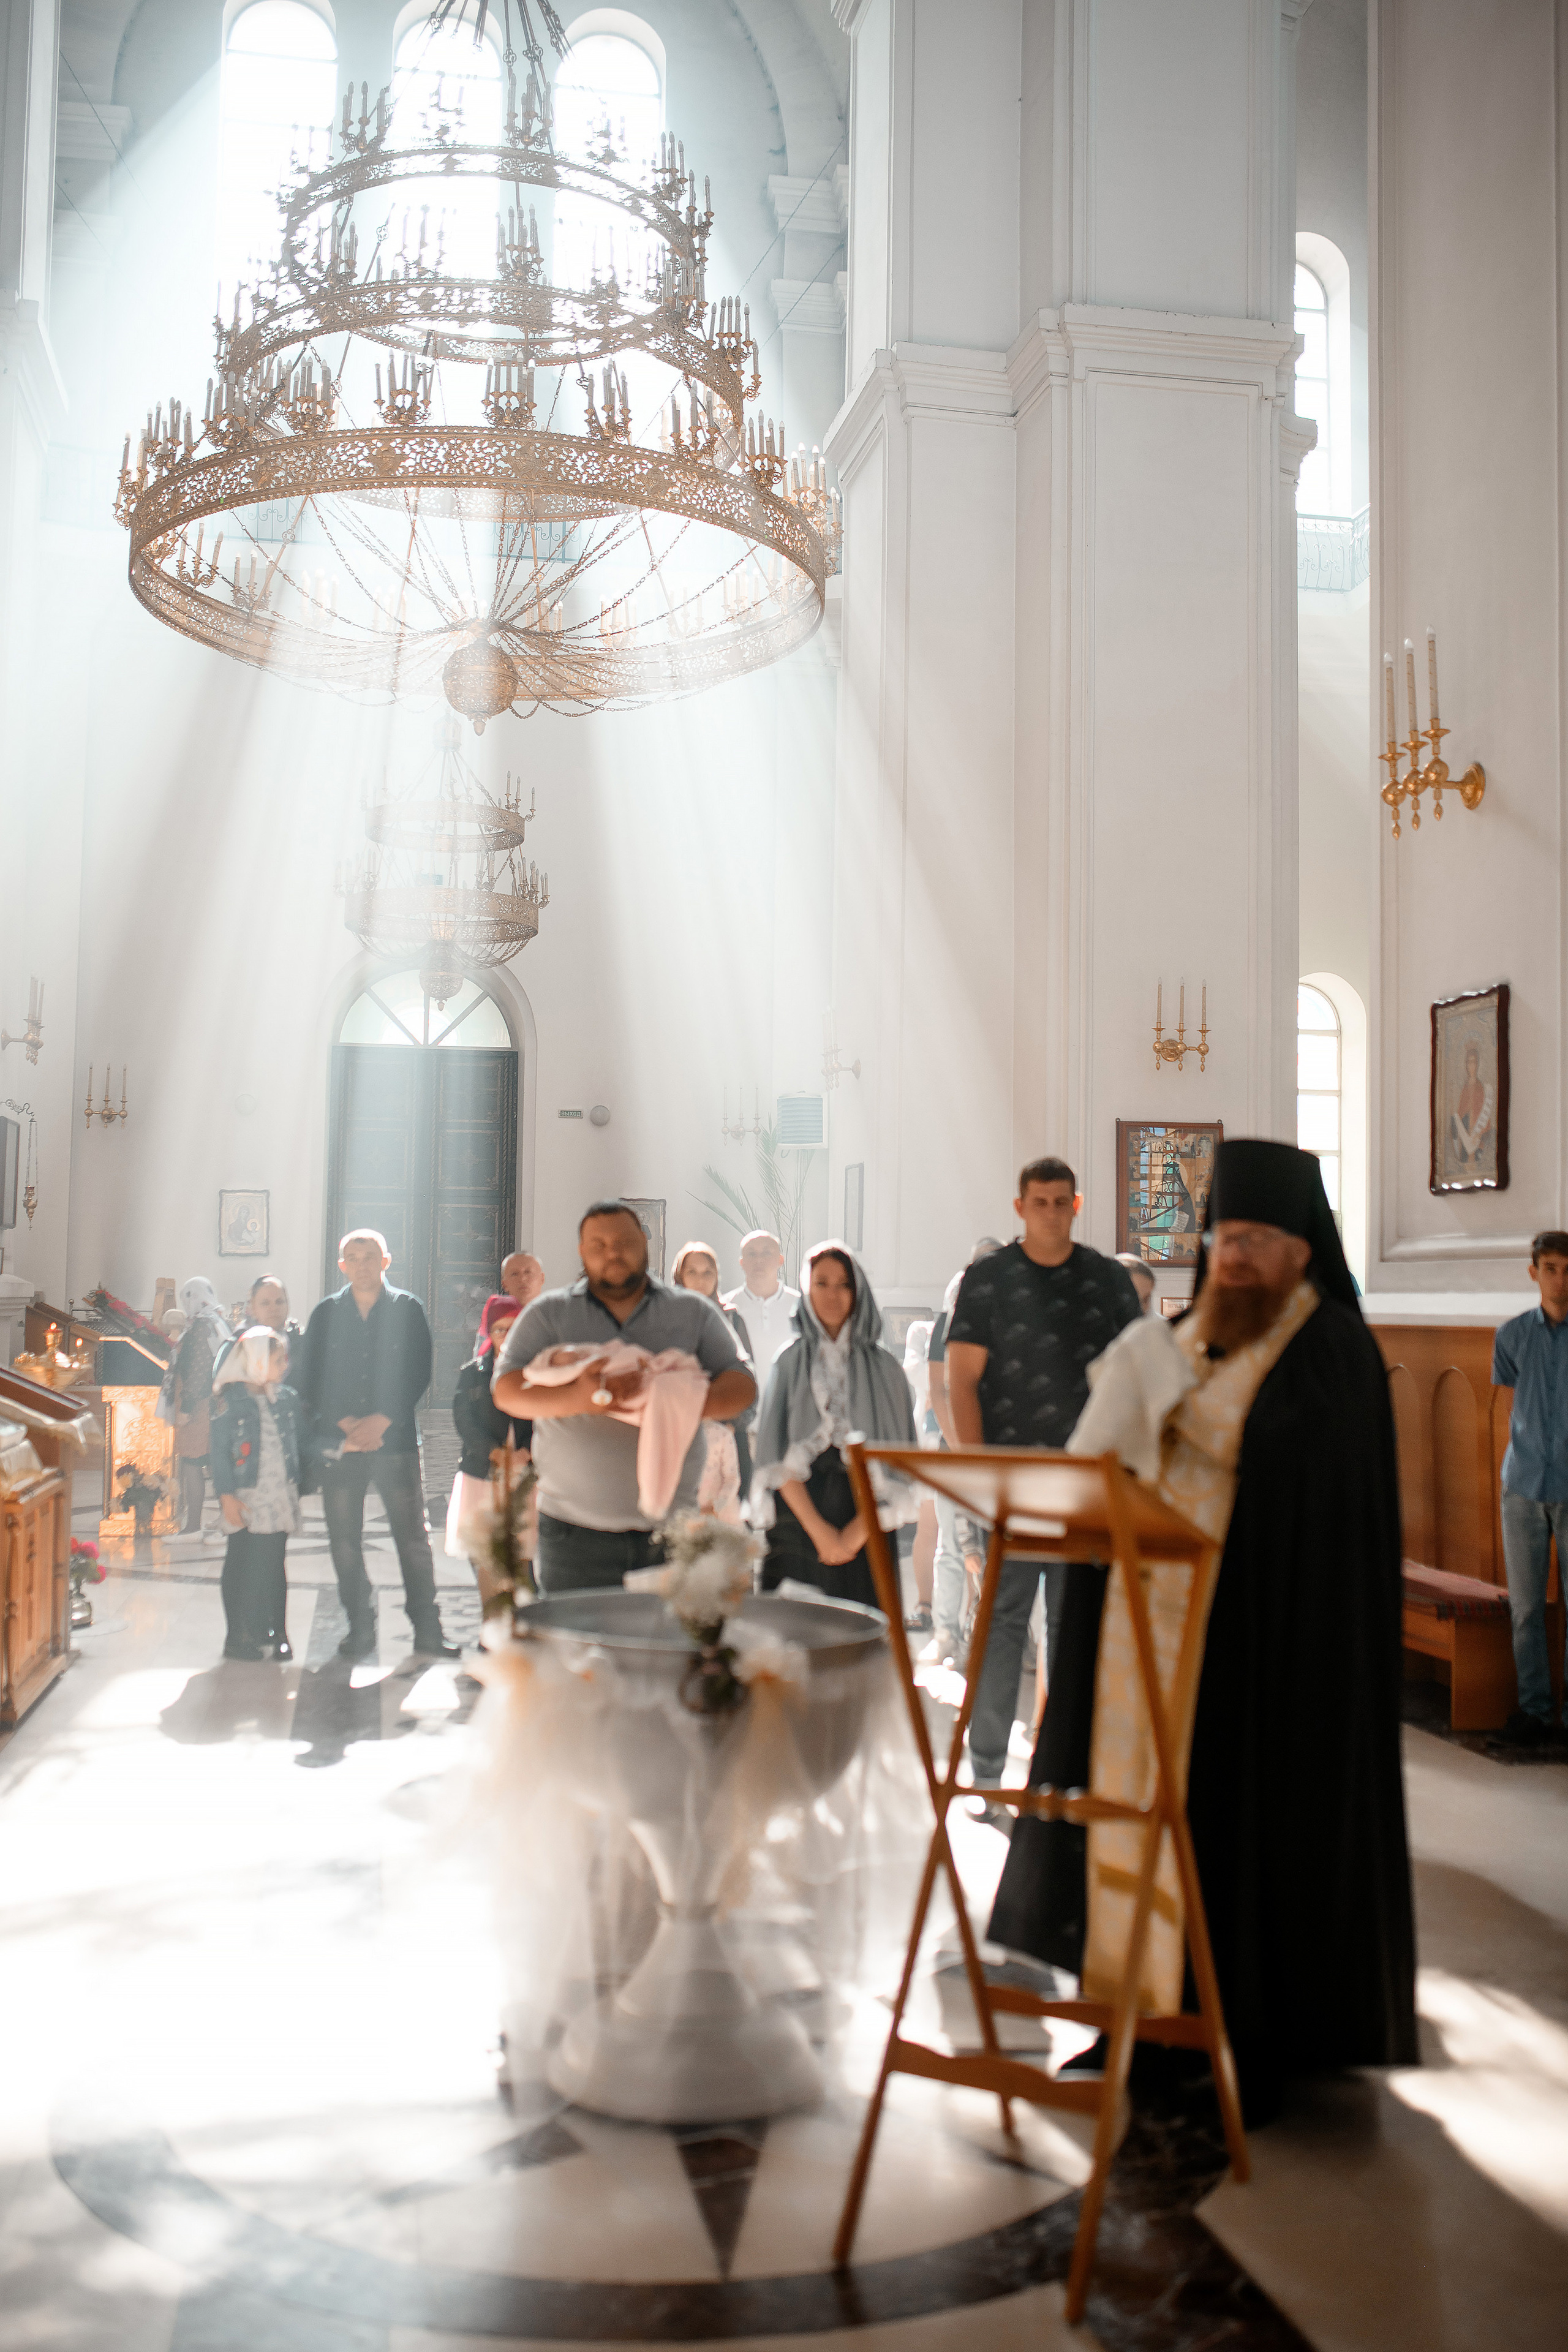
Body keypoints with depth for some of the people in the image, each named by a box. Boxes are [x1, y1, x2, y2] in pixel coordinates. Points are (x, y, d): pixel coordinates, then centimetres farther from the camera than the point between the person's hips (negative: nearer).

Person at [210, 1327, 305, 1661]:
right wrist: (227, 1495, -11)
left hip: (280, 1499, 4)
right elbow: (220, 1451, -5)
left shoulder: (288, 1400, 9)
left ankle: (274, 1637, 15)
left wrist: (297, 1488, 8)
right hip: (246, 1500, -4)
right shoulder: (231, 1401, -5)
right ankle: (240, 1639, 8)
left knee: (274, 1567, 8)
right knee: (243, 1567, 0)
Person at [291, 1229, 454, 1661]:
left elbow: (419, 1375, -1)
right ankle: (361, 1629, 15)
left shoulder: (407, 1309, 5)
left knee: (413, 1537, -3)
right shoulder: (325, 1313, 9)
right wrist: (346, 1425, -9)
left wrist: (379, 1422, -11)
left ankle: (427, 1630, 5)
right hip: (339, 1443, 2)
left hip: (396, 1440, -2)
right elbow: (309, 1380, 4)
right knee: (344, 1541, 3)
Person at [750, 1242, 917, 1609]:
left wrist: (861, 1528, -9)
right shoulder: (791, 1361, 6)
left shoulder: (883, 1366, 7)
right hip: (798, 1520, 0)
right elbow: (775, 1455, -1)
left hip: (866, 1530, 1)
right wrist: (818, 1529, -9)